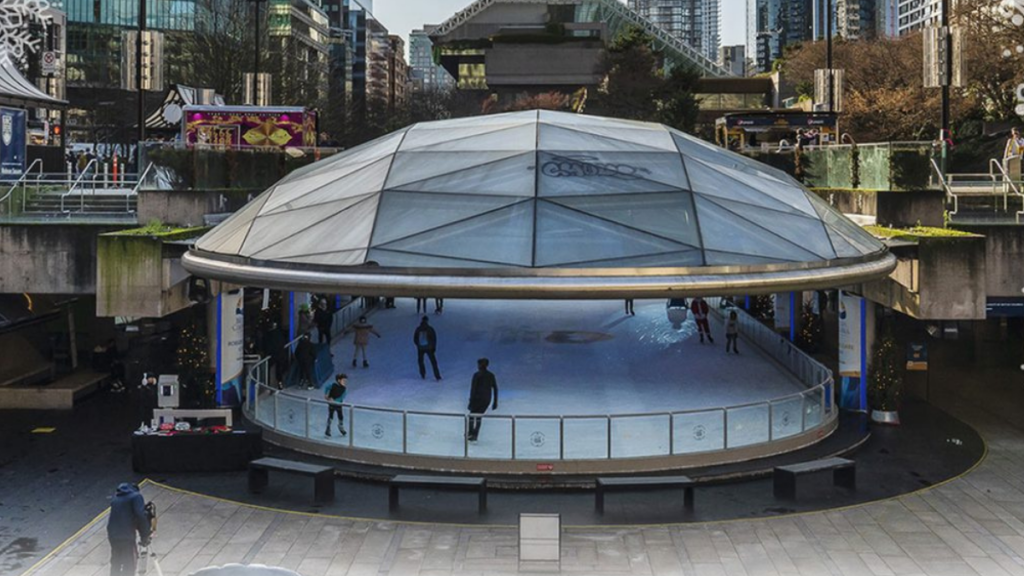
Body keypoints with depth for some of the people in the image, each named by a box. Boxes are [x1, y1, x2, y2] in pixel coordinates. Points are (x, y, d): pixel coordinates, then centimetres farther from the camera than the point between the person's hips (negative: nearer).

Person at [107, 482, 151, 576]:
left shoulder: (116, 497, 20)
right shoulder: (136, 496, -1)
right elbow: (140, 516, -14)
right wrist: (145, 537, -5)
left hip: (112, 536, 6)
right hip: (127, 537, -6)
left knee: (115, 565, 19)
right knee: (129, 566, 1)